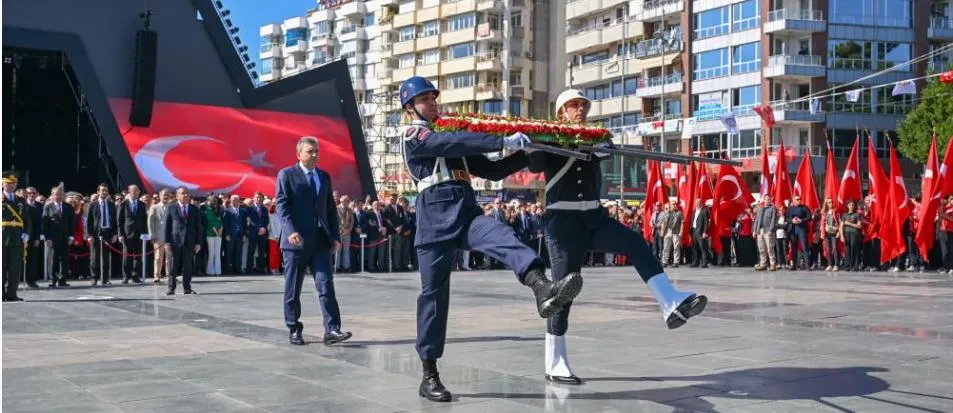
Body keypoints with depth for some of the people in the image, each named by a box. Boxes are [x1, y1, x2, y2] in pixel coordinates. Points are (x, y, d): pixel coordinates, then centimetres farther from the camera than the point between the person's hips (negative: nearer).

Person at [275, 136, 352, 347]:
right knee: (293, 290, 4)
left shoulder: (324, 176, 17)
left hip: (320, 242, 4)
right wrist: (290, 231, -22)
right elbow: (281, 205, -8)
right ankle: (294, 330, 14)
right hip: (296, 241, -4)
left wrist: (335, 236, 9)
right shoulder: (286, 175, 1)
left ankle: (332, 330, -11)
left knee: (326, 286, -6)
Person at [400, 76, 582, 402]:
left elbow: (492, 171, 26)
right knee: (433, 293, -2)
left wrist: (526, 154, 13)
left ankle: (543, 291, -57)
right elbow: (453, 143, -13)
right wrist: (503, 141, -18)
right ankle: (429, 375, 8)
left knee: (504, 237, -28)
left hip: (467, 212, 4)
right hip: (436, 218, -4)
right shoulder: (413, 136, 6)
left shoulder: (453, 139, 27)